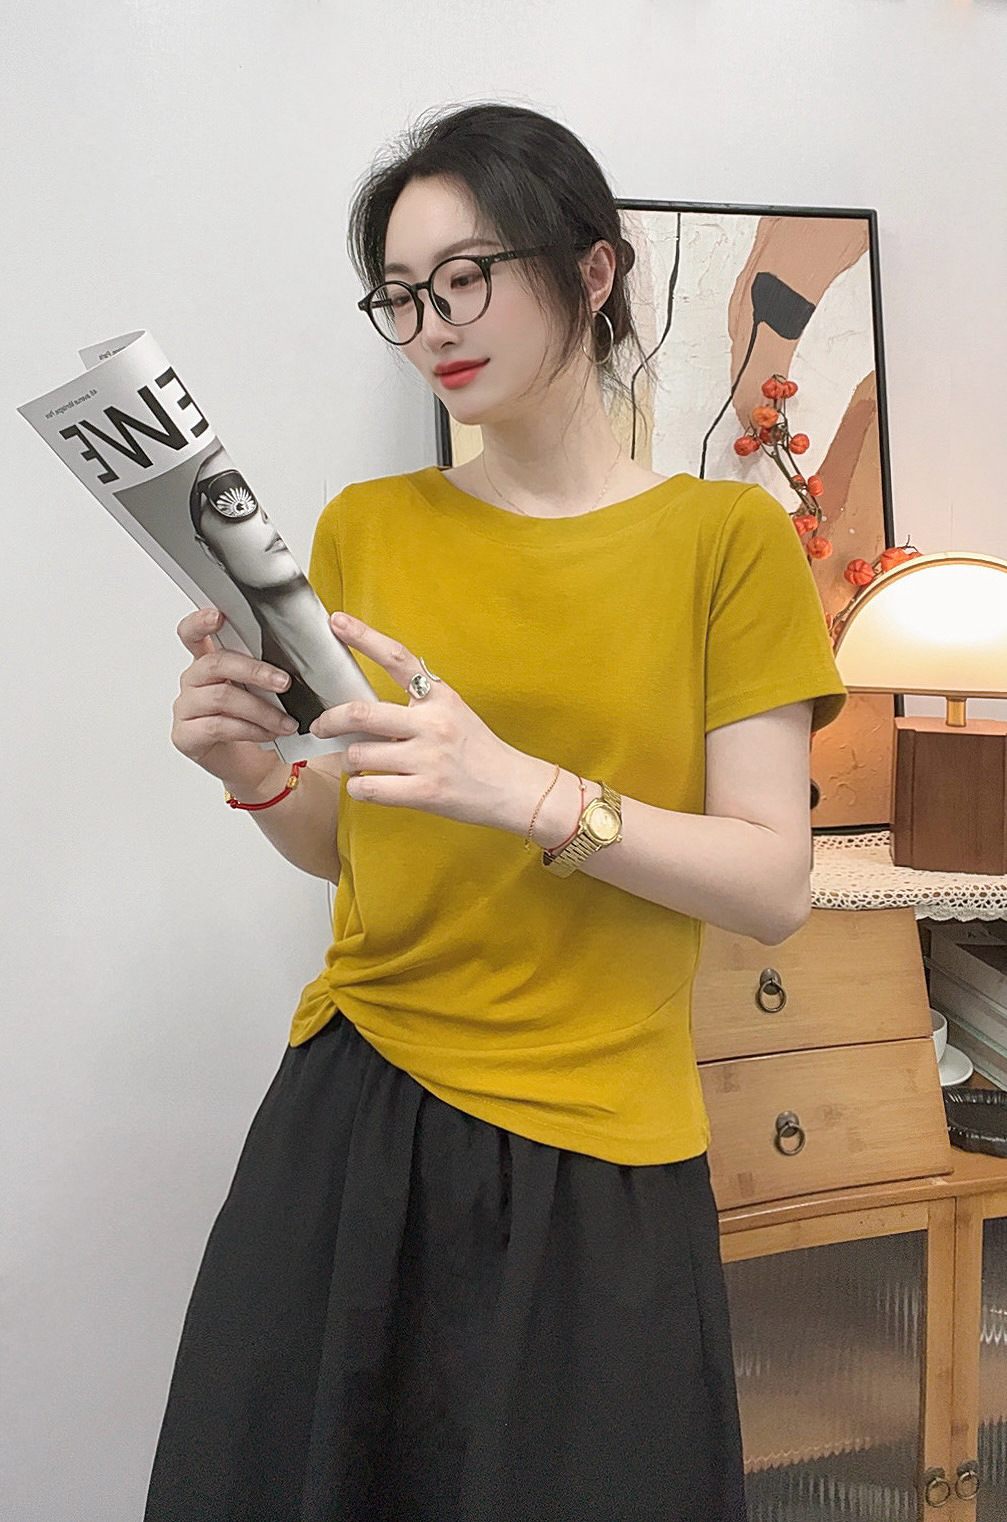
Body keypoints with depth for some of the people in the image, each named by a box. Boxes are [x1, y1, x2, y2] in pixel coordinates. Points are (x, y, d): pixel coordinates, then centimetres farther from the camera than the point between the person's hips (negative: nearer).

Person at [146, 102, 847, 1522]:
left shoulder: (726, 536, -4)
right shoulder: (366, 527, 5)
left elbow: (775, 885, -10)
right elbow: (341, 843, 11)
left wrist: (531, 792, -24)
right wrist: (253, 772, -11)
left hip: (594, 1152, -2)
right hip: (354, 1105, 3)